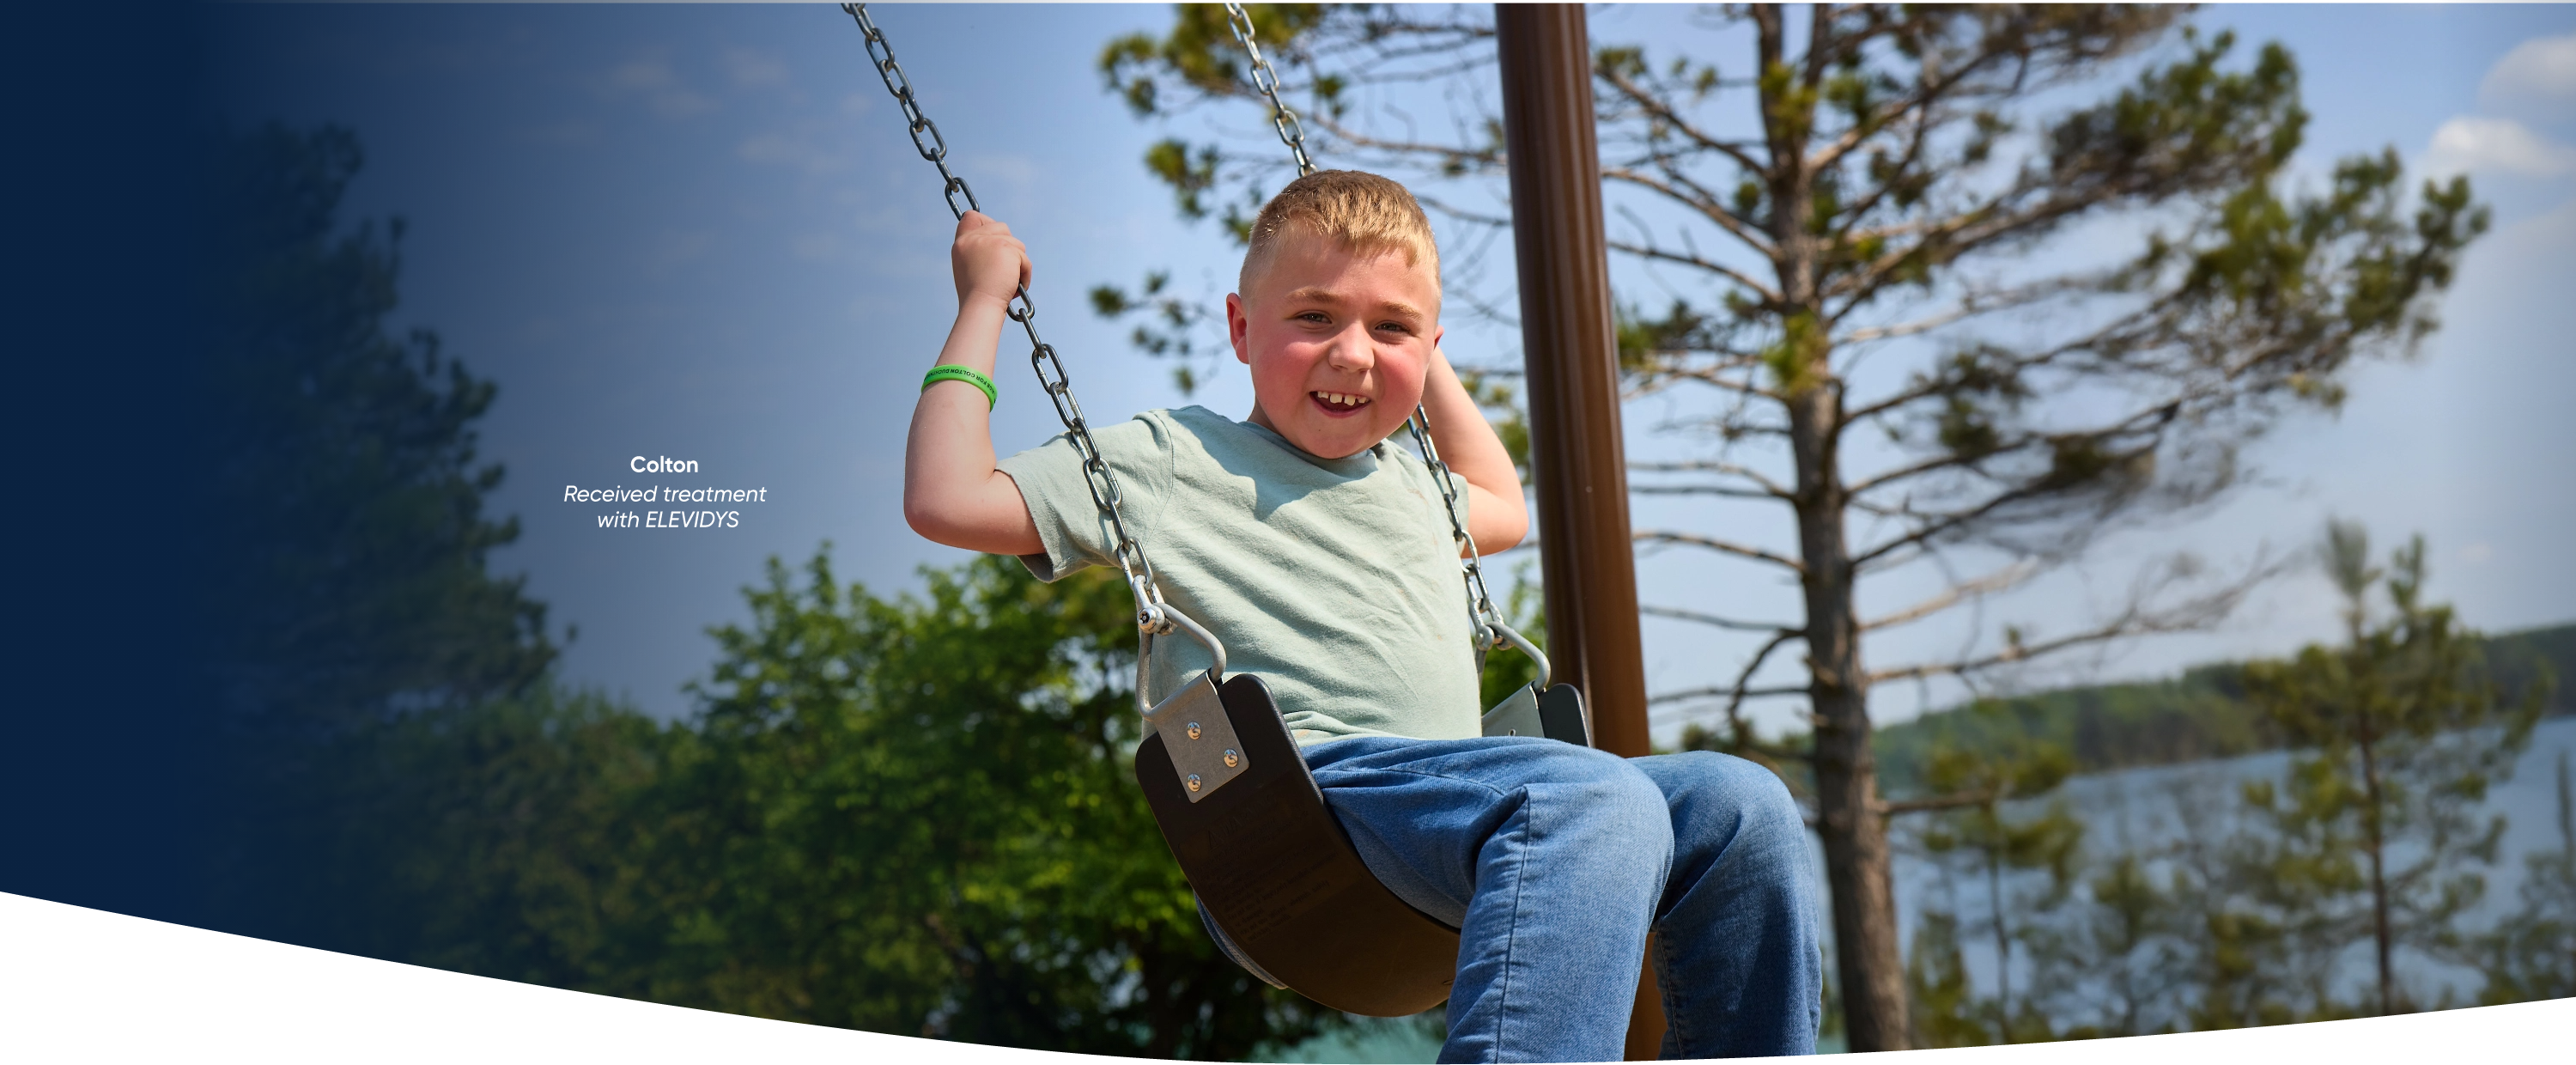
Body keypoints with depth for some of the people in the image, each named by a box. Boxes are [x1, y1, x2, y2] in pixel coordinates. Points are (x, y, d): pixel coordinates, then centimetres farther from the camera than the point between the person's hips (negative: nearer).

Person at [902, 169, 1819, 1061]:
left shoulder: (1404, 481, 31)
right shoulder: (1172, 460, 10)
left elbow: (1503, 509, 55)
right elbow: (947, 501, 1)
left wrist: (1424, 355, 45)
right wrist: (983, 303, 9)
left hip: (1450, 812, 8)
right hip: (1299, 789, -8)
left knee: (1735, 807, -8)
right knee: (1600, 802, -35)